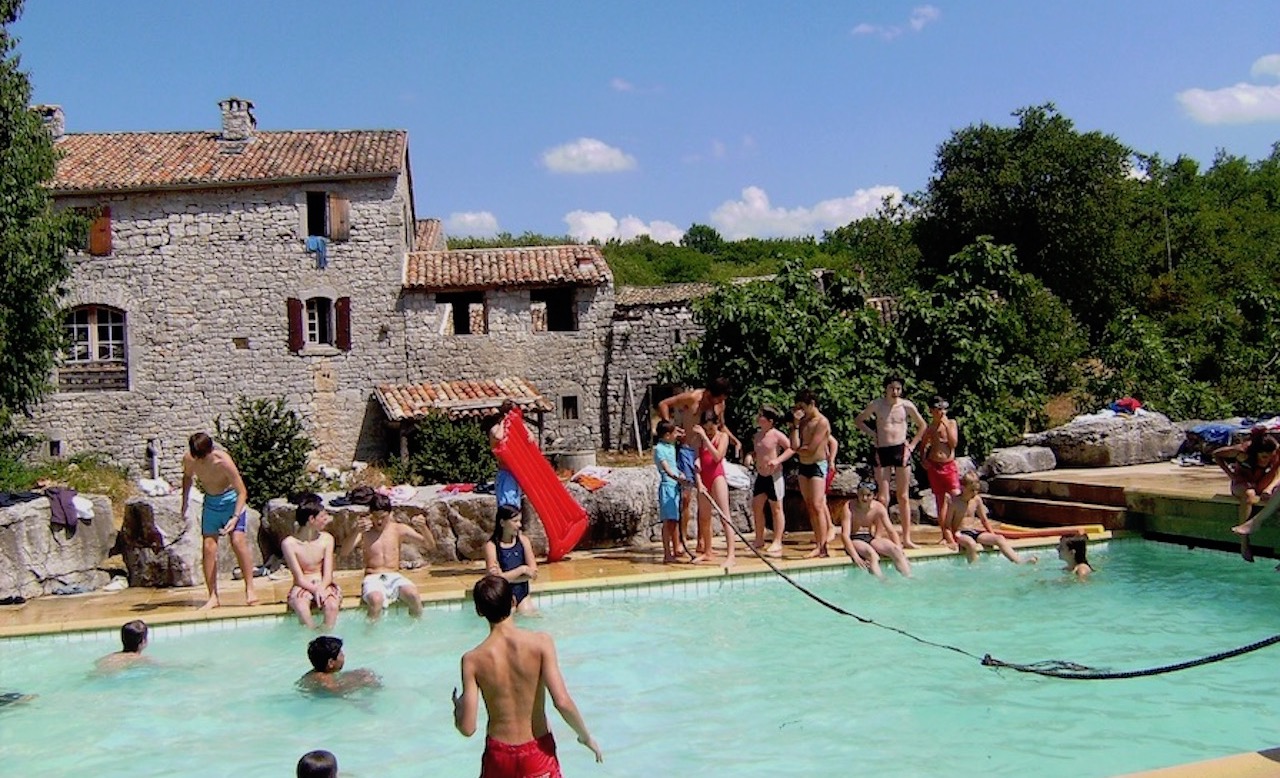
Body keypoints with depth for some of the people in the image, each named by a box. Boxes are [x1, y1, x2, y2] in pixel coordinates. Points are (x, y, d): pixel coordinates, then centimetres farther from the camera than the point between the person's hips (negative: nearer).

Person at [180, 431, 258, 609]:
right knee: (208, 547, -2)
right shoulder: (188, 459, -14)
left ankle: (250, 590, -12)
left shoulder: (223, 461, -29)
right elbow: (188, 477, 12)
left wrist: (235, 517, -33)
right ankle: (213, 597, 4)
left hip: (231, 499, -4)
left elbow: (242, 492, -23)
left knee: (238, 540, -19)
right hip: (211, 502, 4)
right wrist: (184, 504, 11)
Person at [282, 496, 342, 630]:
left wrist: (321, 588, -25)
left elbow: (328, 574, -5)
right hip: (303, 587, -2)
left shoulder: (327, 539, -3)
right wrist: (315, 589, -28)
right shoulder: (289, 543, -11)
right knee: (301, 606, -36)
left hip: (324, 585, 2)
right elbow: (299, 578, -11)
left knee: (332, 605, -32)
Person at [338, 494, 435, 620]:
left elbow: (430, 545, 3)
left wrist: (424, 528, -19)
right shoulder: (365, 530, 1)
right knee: (376, 600, -37)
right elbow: (343, 553, -14)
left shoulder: (399, 529, 6)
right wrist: (357, 532, -32)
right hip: (372, 578, -2)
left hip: (394, 577, 2)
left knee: (413, 595, -30)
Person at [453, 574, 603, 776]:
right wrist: (585, 736, -4)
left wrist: (457, 706, 12)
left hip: (499, 754, 1)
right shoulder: (541, 642, -14)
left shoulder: (473, 660, -11)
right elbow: (563, 702, -21)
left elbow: (467, 728, -10)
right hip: (538, 753, -1)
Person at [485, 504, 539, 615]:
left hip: (522, 593, 4)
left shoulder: (523, 540, -1)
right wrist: (522, 569, -14)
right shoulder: (491, 545, -12)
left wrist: (507, 577, -15)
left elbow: (533, 573, -5)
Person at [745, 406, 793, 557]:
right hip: (761, 476, 8)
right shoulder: (757, 434, 8)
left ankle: (777, 543, 6)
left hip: (774, 476, -8)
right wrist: (750, 456, -2)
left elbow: (792, 448, -15)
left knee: (776, 509, 1)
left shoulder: (776, 435, -14)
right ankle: (759, 541, 21)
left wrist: (778, 460, -24)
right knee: (756, 507, 9)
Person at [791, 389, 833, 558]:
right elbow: (795, 445, -4)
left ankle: (822, 547, -15)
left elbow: (810, 449, -19)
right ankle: (818, 541, 14)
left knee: (817, 506, -13)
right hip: (803, 466, 8)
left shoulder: (822, 422, -13)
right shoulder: (803, 421, 8)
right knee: (810, 506, 8)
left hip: (817, 466, -8)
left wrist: (798, 449, 0)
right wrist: (796, 422, -5)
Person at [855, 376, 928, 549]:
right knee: (882, 498, -4)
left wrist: (912, 445, 6)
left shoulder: (907, 405, 1)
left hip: (901, 450, 1)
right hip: (882, 451, -1)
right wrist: (873, 433, 1)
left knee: (904, 497, 5)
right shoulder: (877, 404, 0)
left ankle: (907, 539, 8)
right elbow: (858, 420, 12)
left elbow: (922, 426, 14)